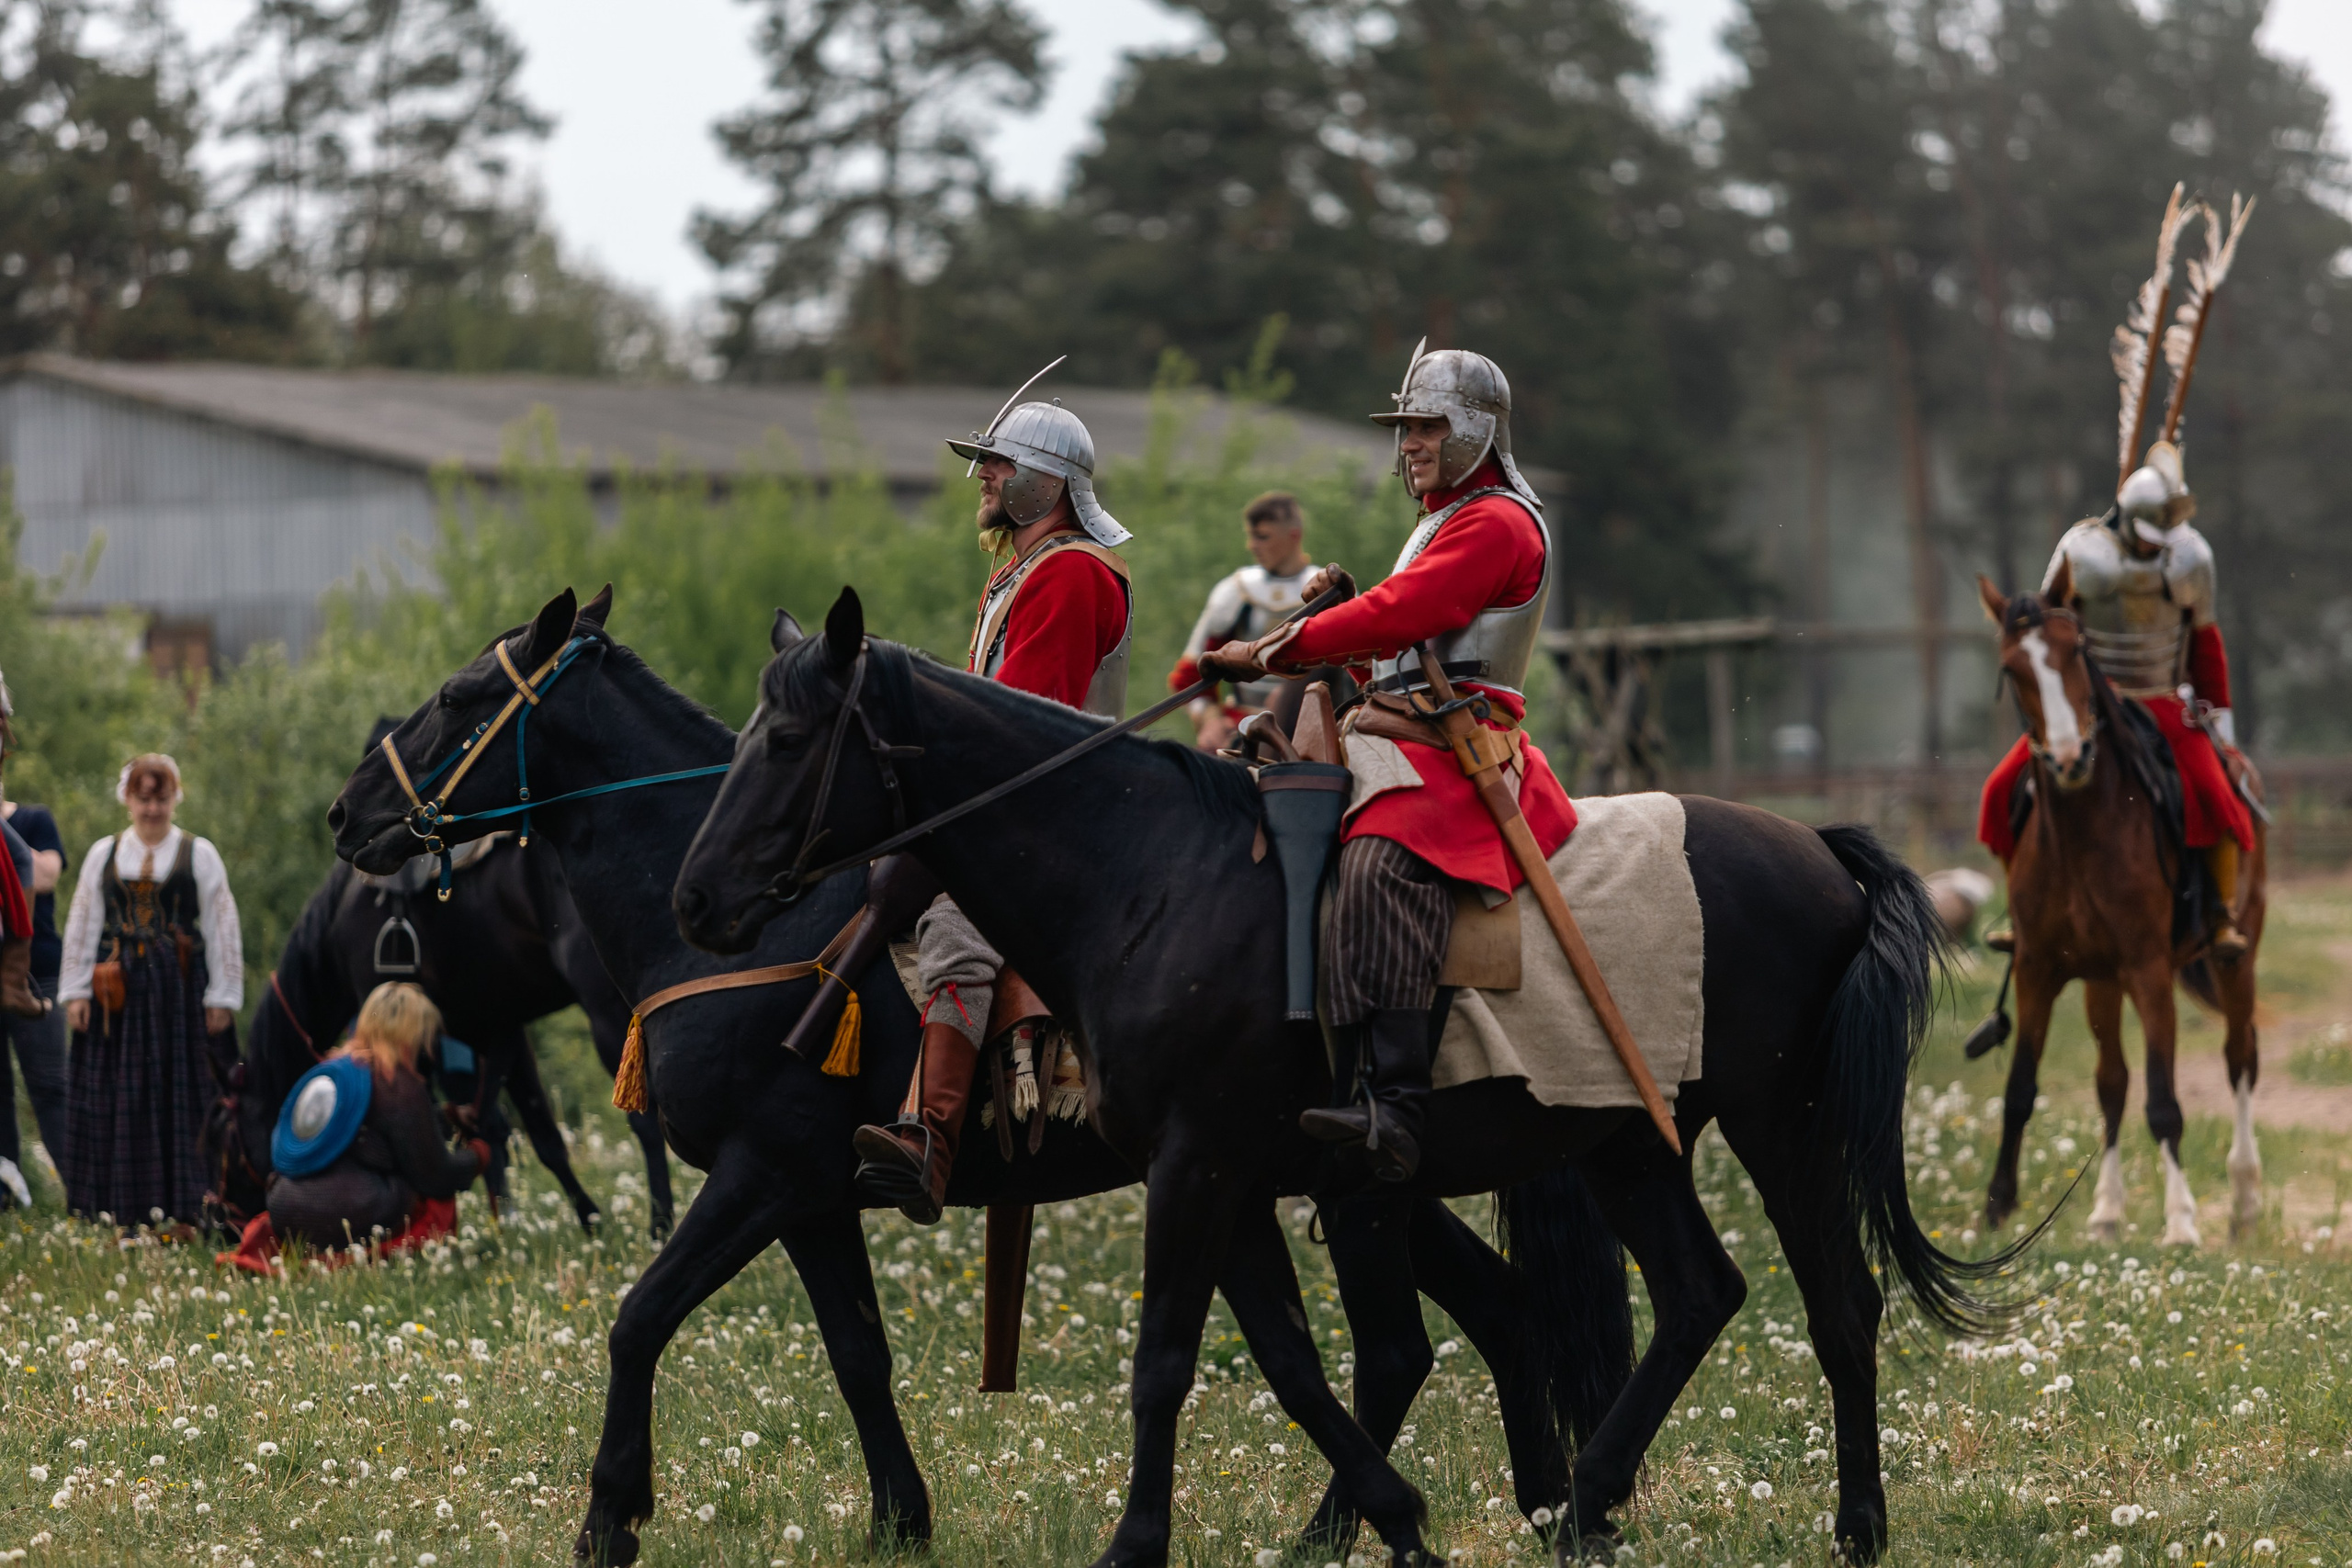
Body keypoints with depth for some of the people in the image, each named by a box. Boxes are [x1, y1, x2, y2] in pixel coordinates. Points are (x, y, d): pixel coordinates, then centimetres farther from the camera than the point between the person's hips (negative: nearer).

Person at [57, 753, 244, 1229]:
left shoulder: (200, 854, 5)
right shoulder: (104, 854, 11)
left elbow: (221, 929, 4)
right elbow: (81, 926, 12)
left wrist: (222, 996, -2)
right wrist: (75, 991, 5)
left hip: (180, 989, -2)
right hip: (120, 991, 2)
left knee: (180, 1096, -4)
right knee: (117, 1097, -1)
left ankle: (182, 1202, 0)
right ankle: (121, 1204, 2)